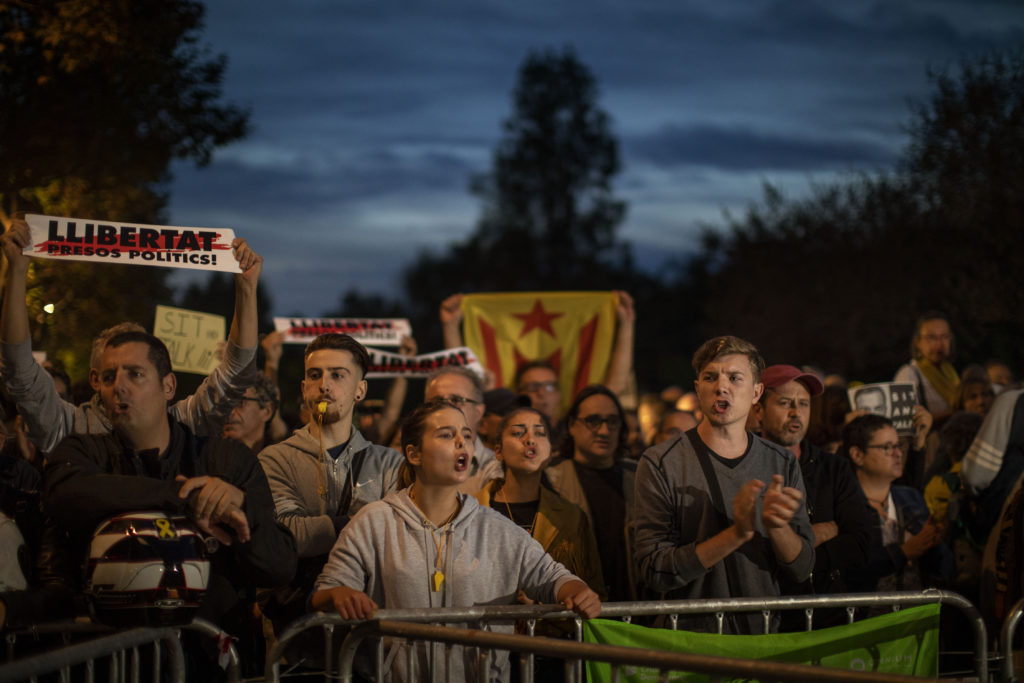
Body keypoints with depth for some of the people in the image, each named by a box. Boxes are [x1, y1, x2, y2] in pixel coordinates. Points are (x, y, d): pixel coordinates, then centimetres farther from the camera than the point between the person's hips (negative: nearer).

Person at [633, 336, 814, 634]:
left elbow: (801, 569, 9)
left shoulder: (783, 464, 10)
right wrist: (737, 534, -17)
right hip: (691, 639, -2)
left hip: (764, 635, 3)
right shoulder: (660, 464, -3)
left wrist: (776, 527, -12)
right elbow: (654, 571, -9)